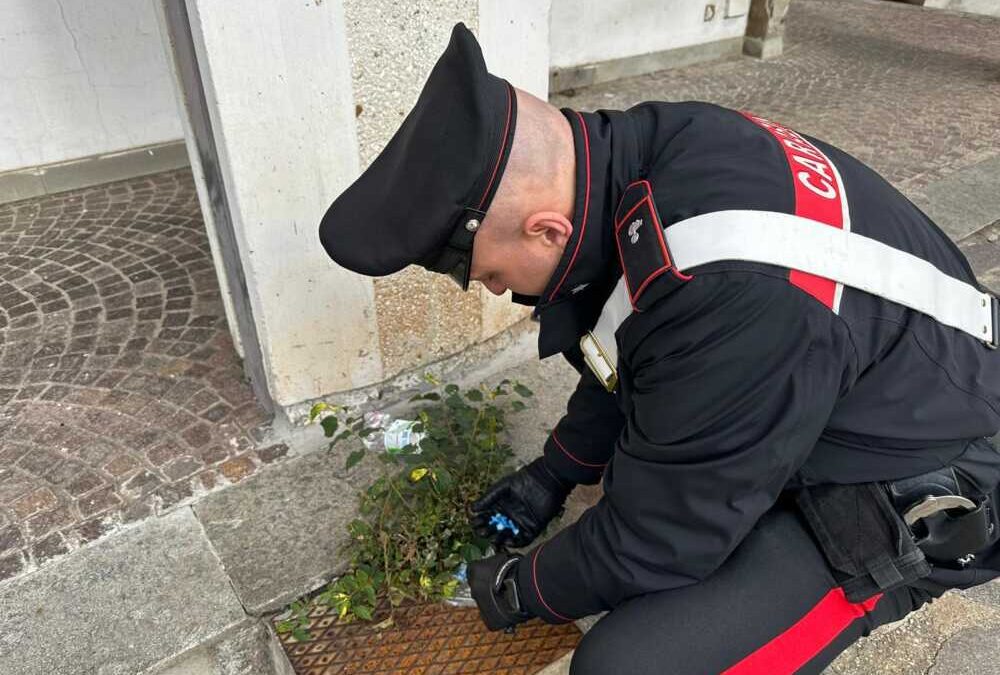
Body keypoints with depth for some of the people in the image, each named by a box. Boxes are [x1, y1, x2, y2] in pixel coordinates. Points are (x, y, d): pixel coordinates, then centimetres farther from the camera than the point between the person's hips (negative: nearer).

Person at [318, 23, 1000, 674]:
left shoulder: (727, 299, -38)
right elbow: (629, 361, 7)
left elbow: (657, 538, -23)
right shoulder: (641, 152, -10)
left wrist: (525, 589, -4)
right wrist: (552, 474, 14)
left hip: (897, 497, -8)